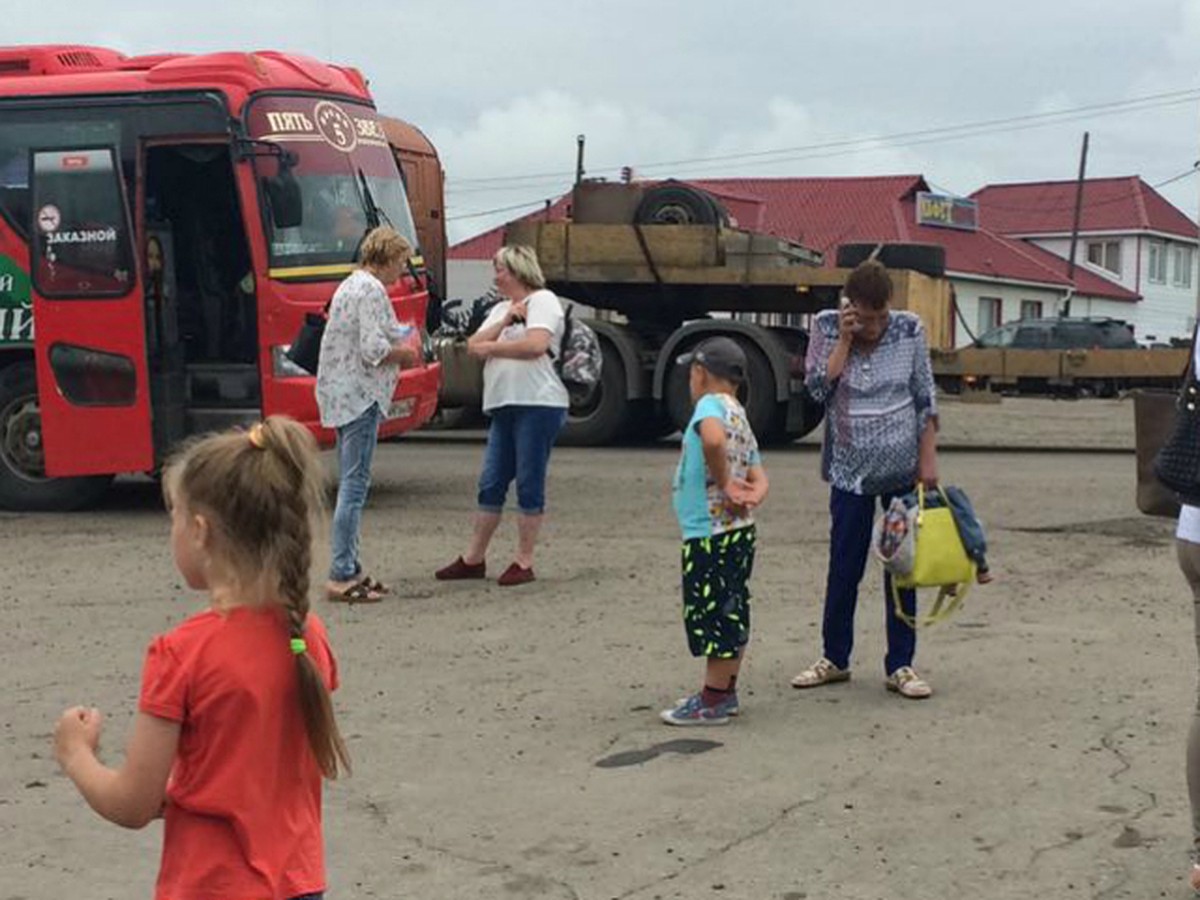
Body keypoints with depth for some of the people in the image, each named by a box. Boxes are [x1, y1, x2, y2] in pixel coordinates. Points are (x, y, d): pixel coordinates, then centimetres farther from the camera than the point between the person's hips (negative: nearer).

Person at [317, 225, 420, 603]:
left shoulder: (351, 285, 19)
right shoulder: (372, 290, -12)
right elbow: (373, 350, -20)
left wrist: (398, 349, 18)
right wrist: (404, 353, -3)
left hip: (340, 394, 11)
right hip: (359, 396, -11)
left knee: (351, 484, 13)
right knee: (355, 485, -9)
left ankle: (349, 569, 17)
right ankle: (341, 576, -9)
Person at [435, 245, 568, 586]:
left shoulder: (543, 301, -1)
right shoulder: (501, 309, 23)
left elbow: (536, 344, -18)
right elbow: (473, 346, 11)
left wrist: (492, 346, -5)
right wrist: (506, 321, -3)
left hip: (538, 404, -8)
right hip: (504, 406, 8)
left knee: (529, 484, -3)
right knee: (491, 484, 8)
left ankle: (524, 562, 4)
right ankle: (474, 559, 14)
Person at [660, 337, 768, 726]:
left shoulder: (711, 405, -12)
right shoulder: (741, 417, 17)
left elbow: (713, 439, -36)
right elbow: (759, 478, 11)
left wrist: (724, 483, -24)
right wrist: (750, 497, -9)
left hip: (710, 531, -10)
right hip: (740, 529, 10)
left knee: (710, 611, -3)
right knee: (731, 612, 15)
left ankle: (712, 702, 3)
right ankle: (724, 690, 25)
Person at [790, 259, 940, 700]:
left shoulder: (909, 331, -4)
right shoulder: (827, 328, -4)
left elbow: (926, 399, 0)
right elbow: (817, 387, -14)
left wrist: (928, 458, -4)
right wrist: (845, 340, -18)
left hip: (903, 468, 0)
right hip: (850, 469, 0)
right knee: (843, 568, 6)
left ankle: (900, 665, 12)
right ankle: (835, 659, 20)